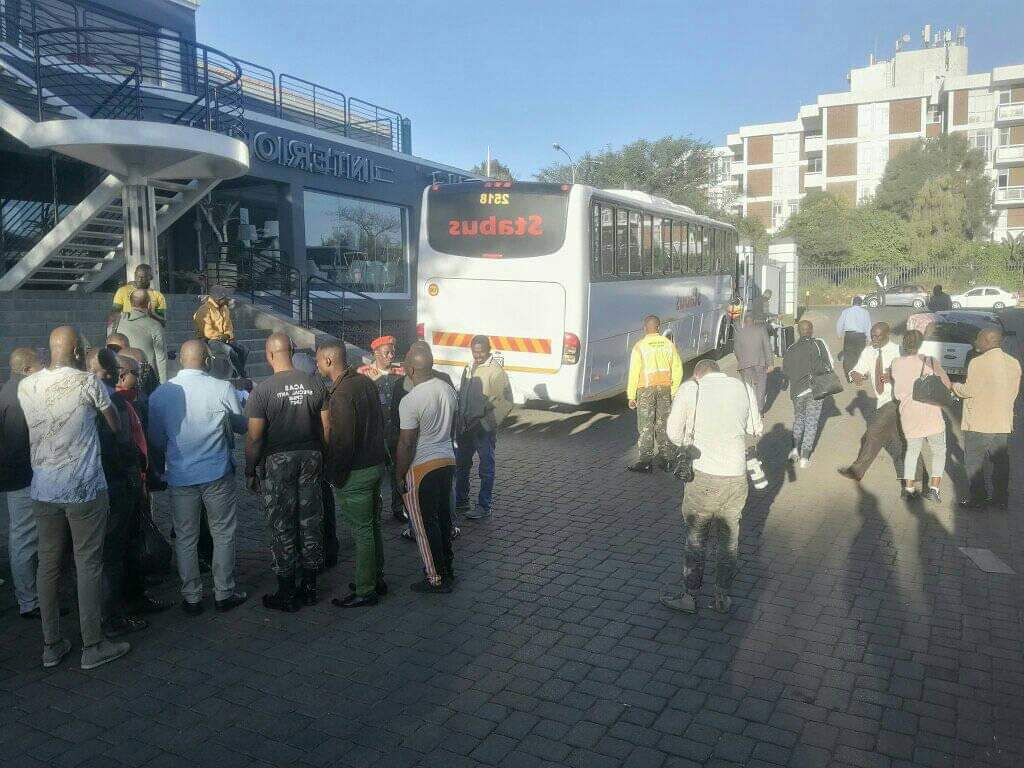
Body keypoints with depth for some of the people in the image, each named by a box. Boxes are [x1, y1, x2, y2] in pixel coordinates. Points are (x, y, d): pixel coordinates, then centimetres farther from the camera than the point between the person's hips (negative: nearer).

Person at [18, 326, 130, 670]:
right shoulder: (88, 383, -11)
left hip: (43, 490, 5)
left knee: (48, 564, 14)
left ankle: (52, 645, 24)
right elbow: (117, 426, -2)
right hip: (84, 490, -5)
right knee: (88, 565, 4)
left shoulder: (26, 386, 2)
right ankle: (93, 645, 12)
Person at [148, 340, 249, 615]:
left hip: (179, 477, 2)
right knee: (223, 535, 11)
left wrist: (161, 469, 23)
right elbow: (241, 426, 2)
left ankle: (191, 598, 21)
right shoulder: (222, 388, -12)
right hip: (217, 474, -2)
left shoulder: (159, 394, -3)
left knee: (185, 538, 13)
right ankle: (224, 594, 19)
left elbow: (155, 440, 7)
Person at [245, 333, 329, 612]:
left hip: (277, 462, -4)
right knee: (311, 523, 12)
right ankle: (310, 587, 22)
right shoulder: (315, 383, -1)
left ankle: (286, 594, 14)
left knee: (282, 528, 5)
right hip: (311, 457, 4)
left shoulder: (262, 390, -12)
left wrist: (250, 471, -2)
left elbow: (254, 437, -12)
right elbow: (326, 428, 3)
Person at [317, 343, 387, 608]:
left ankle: (365, 591, 12)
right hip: (376, 464, 9)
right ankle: (376, 579, 30)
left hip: (355, 473, -9)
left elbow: (342, 441, -21)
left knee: (362, 532, 1)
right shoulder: (366, 382, 6)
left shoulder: (342, 394, -21)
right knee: (373, 525, 18)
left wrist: (335, 477, -13)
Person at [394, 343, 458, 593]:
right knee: (443, 516, 19)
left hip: (421, 468, -7)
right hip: (447, 459, 8)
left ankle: (436, 579, 13)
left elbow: (406, 444, -18)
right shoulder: (448, 389, 1)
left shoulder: (410, 401, -21)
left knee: (425, 525, 4)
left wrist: (399, 475, -7)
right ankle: (448, 567, 32)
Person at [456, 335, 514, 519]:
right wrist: (460, 420, 9)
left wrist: (490, 423, -18)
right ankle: (460, 501, 34)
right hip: (465, 427, 7)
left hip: (484, 429, -7)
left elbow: (505, 402, -16)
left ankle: (484, 507, 16)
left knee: (486, 469, 5)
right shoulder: (469, 368, 10)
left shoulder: (496, 371, -12)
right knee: (461, 465, 18)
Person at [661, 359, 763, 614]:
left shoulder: (691, 388, -5)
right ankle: (722, 597, 27)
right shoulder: (740, 387, 4)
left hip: (704, 475, -3)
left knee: (695, 538, 12)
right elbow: (756, 428, 13)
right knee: (729, 539, 17)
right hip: (737, 476, 3)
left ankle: (690, 596, 22)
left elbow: (674, 432, -6)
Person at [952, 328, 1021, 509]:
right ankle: (1000, 498, 24)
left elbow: (969, 390, -16)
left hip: (978, 423, -6)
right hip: (1003, 423, 6)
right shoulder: (1014, 363, 4)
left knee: (975, 462, 5)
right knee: (1000, 461, 16)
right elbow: (1013, 392, 9)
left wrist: (954, 385, 2)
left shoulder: (978, 363, -18)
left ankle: (977, 499, 10)